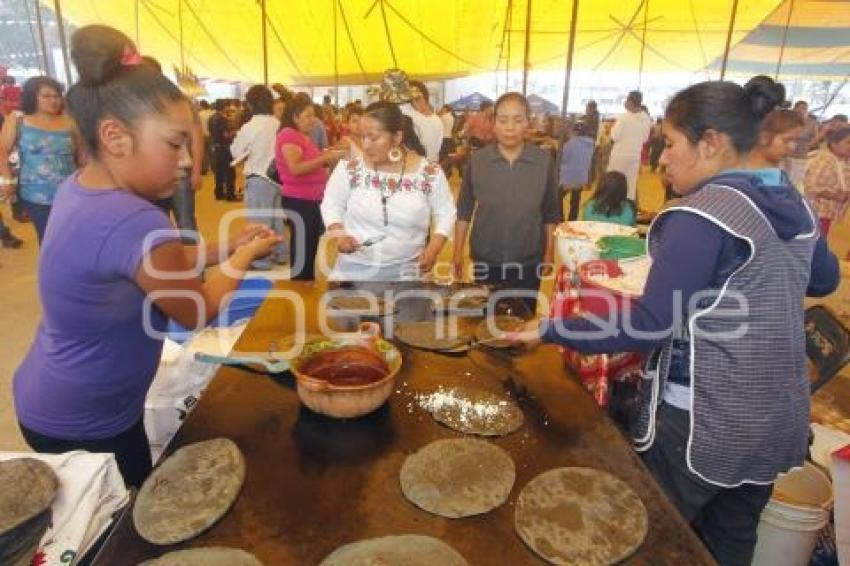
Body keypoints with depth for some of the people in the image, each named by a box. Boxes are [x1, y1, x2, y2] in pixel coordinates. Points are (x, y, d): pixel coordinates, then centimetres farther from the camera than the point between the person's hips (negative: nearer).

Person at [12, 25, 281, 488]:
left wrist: (227, 247, 3)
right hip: (84, 425, -8)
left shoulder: (78, 188, -6)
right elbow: (197, 313, -18)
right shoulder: (135, 223, -34)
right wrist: (245, 256, -5)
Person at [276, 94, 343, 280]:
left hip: (310, 200, 10)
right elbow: (296, 168, -25)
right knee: (301, 255, -6)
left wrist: (328, 158, 5)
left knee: (310, 251, 17)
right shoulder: (289, 135, -13)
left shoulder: (304, 136, 17)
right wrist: (324, 158, -21)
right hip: (298, 202, -10)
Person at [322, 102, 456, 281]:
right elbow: (331, 204, 5)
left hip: (405, 269, 0)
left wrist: (433, 248, -11)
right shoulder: (349, 168, -7)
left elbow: (446, 213, 2)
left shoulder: (430, 173, -9)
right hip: (354, 266, 1)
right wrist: (338, 234, -13)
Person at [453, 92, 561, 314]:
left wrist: (549, 253, 3)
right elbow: (464, 210, 0)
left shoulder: (543, 160, -7)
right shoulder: (477, 160, -7)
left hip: (529, 260, 0)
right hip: (486, 259, 0)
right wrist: (458, 252, 0)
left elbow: (551, 213, 1)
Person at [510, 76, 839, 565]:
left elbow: (650, 325, -25)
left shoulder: (701, 217, -20)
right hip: (780, 418, 8)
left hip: (702, 422, -8)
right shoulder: (793, 202, 4)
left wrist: (548, 330, -20)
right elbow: (826, 280, 21)